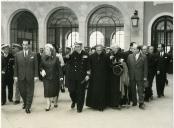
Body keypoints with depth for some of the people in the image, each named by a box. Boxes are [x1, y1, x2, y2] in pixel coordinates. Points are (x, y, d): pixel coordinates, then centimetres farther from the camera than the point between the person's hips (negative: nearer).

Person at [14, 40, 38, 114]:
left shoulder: (33, 54, 2)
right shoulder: (17, 55, 6)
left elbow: (36, 66, 1)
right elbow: (16, 66, 7)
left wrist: (36, 76, -4)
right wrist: (15, 76, 2)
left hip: (30, 77, -2)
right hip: (21, 77, 2)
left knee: (30, 92, 1)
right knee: (22, 91, 10)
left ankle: (28, 107, 10)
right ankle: (25, 103, 35)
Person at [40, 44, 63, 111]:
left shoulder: (56, 58, -5)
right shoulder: (43, 58, 1)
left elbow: (59, 68, -3)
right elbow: (41, 66, 10)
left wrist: (61, 76, -9)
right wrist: (42, 70, -12)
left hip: (54, 77, -1)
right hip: (46, 77, 1)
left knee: (55, 90, 9)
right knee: (47, 91, -5)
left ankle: (55, 102, 30)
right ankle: (48, 104, 3)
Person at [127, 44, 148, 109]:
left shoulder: (143, 57, -2)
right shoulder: (130, 56, 4)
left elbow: (145, 67, -2)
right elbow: (128, 66, 6)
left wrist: (145, 76, -5)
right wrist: (128, 75, 2)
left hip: (140, 76, -3)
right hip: (132, 76, 3)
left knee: (140, 90, -1)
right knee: (133, 90, 10)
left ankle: (141, 103, 3)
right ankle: (134, 102, 22)